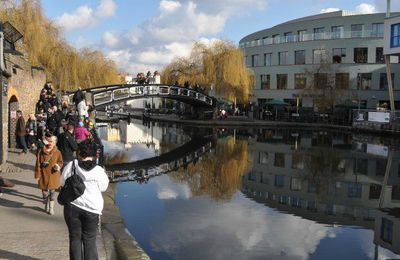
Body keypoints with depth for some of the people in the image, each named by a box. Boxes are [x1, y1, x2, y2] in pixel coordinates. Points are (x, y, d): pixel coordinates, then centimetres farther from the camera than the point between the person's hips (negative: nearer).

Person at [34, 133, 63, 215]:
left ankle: (51, 208, 17)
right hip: (44, 175, 0)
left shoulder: (57, 152, -3)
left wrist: (58, 166, -18)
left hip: (53, 176, 0)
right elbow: (38, 164, 0)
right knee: (45, 191, 11)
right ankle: (46, 205, 35)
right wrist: (37, 175, -1)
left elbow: (60, 162, 5)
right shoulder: (41, 152, -4)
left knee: (52, 191, 6)